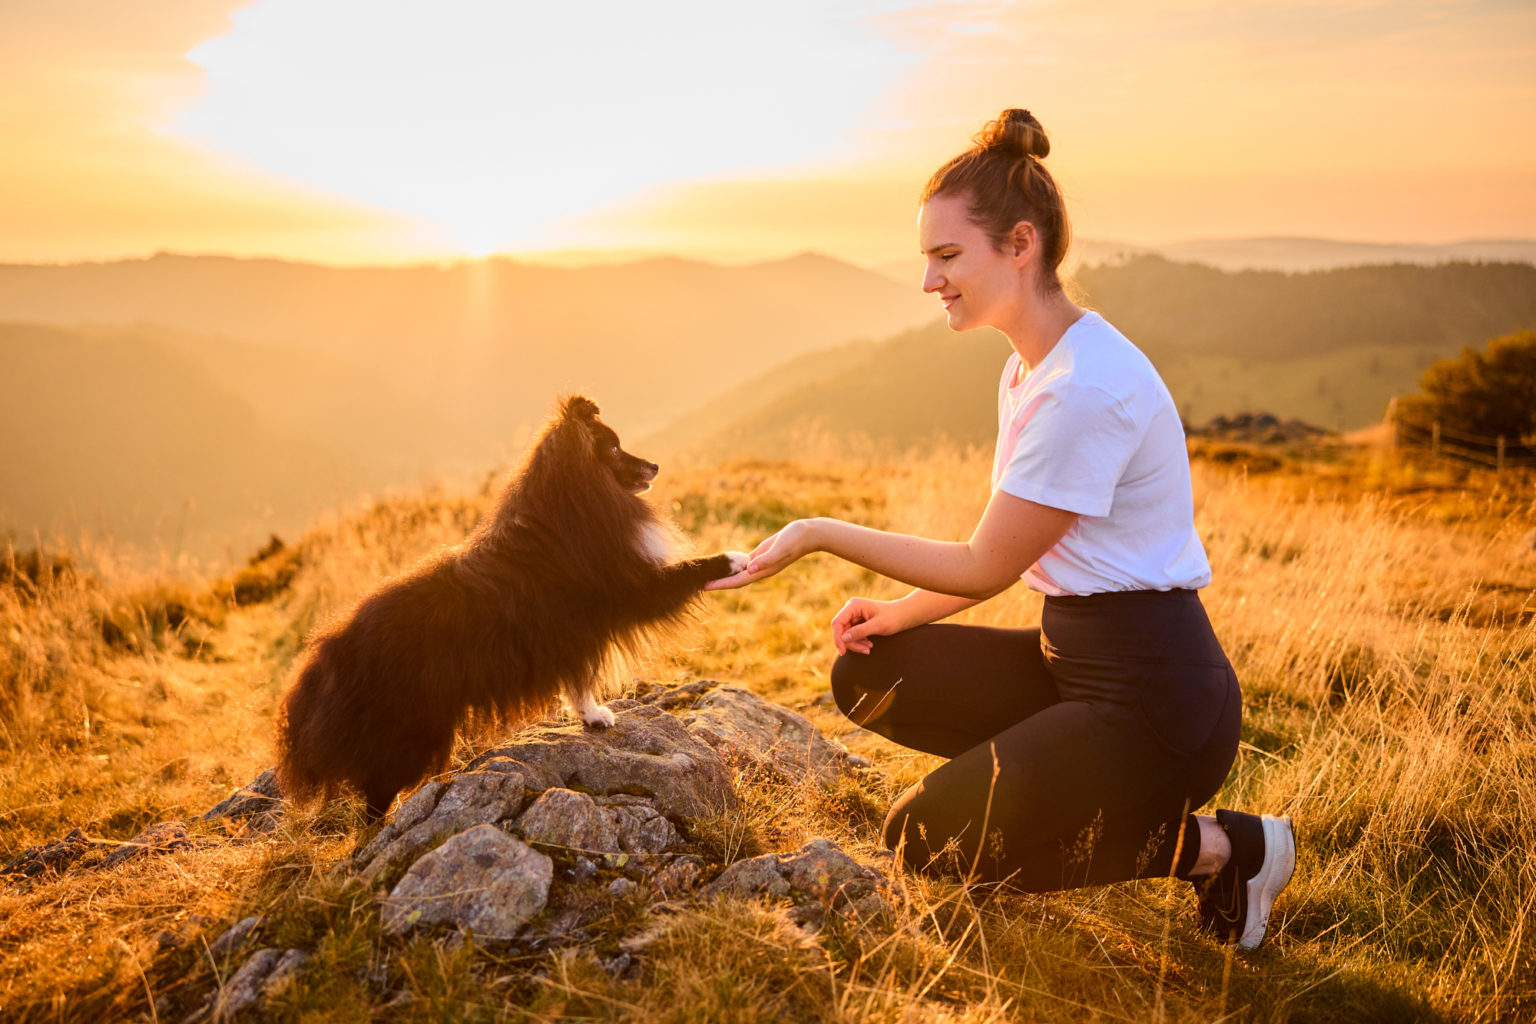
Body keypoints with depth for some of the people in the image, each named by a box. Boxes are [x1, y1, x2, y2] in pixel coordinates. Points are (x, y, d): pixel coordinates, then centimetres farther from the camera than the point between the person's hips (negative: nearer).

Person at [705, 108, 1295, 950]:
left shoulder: (1085, 389, -23)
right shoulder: (1029, 367, 8)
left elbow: (987, 567, -17)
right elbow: (1008, 556, 13)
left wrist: (823, 533, -11)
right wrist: (904, 613, 3)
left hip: (1154, 700, -9)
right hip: (1071, 657, 9)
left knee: (923, 840, -5)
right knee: (867, 674, 5)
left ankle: (1219, 848, 3)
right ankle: (1087, 795, 8)